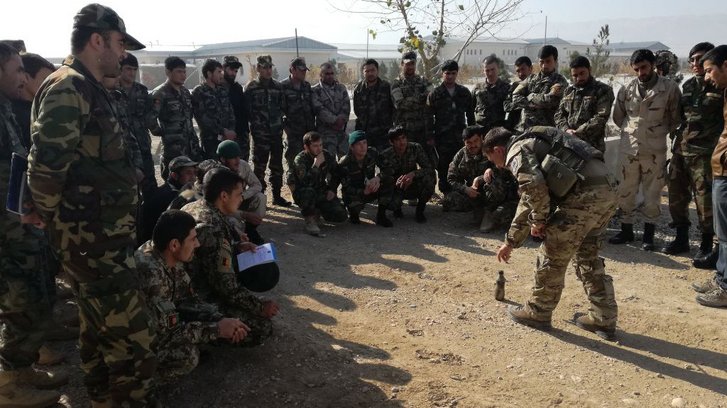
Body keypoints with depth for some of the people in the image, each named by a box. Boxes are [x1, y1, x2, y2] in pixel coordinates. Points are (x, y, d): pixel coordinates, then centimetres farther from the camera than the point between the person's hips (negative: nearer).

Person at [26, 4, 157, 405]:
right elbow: (45, 168, -25)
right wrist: (59, 221, -11)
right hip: (94, 241, -10)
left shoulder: (85, 89, 16)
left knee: (99, 330, 21)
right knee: (132, 341, -5)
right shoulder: (67, 88, -16)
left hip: (103, 237, 10)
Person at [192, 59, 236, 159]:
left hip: (227, 139, 5)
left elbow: (230, 112, 12)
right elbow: (203, 118, -12)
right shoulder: (198, 92, -5)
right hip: (210, 140, -5)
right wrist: (223, 131, -15)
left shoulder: (223, 90, 14)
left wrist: (230, 131, -5)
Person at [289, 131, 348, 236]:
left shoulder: (328, 156, -4)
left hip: (322, 193, 4)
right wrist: (316, 165, -36)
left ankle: (316, 212, 14)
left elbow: (336, 173, 16)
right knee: (308, 192, -41)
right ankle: (310, 220, -18)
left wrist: (332, 190, 3)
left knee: (341, 216, -13)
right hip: (302, 195, -4)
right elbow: (305, 183, -35)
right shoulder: (300, 159, -19)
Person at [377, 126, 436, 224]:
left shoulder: (416, 148, -14)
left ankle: (419, 211, -8)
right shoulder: (385, 156, -17)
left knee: (430, 178, -28)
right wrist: (397, 182, -44)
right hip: (396, 189, -3)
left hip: (412, 187, 3)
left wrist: (413, 174, -36)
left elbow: (429, 168, -17)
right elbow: (385, 178, -21)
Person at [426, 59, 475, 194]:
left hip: (460, 137, 2)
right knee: (443, 170, 2)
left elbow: (470, 115, 16)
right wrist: (430, 136, -5)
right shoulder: (435, 94, 3)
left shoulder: (464, 92, 11)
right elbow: (429, 117, 1)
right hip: (442, 138, -2)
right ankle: (446, 194, 11)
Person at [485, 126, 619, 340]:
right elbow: (527, 202, 37)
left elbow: (535, 187, -20)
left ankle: (537, 313, 20)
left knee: (552, 254, 5)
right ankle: (603, 319, 26)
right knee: (587, 255, 22)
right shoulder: (531, 146, 31)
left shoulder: (517, 151, 2)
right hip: (607, 188, 10)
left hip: (585, 193, -10)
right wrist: (511, 241, 42)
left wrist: (539, 220, -2)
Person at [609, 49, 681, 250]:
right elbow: (618, 117, 15)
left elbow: (676, 118, 5)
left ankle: (648, 234, 18)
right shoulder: (626, 89, 3)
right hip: (628, 149, 3)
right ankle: (626, 230, 24)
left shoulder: (669, 88, -4)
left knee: (652, 193, 6)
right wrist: (632, 130, 11)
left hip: (655, 150, -2)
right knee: (626, 192, 10)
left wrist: (659, 133, 6)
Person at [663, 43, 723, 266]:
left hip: (704, 152, -6)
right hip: (680, 149, 6)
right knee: (677, 195, 12)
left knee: (705, 199, -4)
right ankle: (681, 238, 27)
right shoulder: (688, 85, 14)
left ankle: (707, 247, 9)